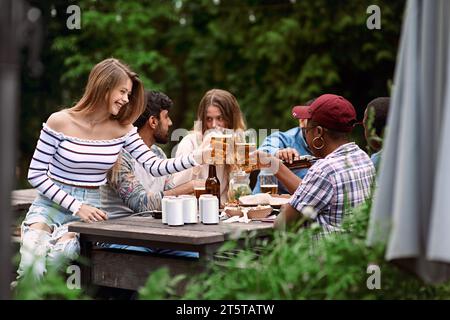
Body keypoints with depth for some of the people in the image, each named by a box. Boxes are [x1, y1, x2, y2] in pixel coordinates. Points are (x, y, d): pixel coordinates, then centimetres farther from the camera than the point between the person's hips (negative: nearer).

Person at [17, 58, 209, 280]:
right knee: (32, 251, -32)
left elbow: (154, 167, -5)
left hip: (91, 207, 1)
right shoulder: (60, 122, -8)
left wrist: (196, 157, -21)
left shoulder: (122, 129, 1)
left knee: (63, 249, -32)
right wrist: (76, 206, -16)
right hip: (52, 204, -1)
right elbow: (36, 175, -6)